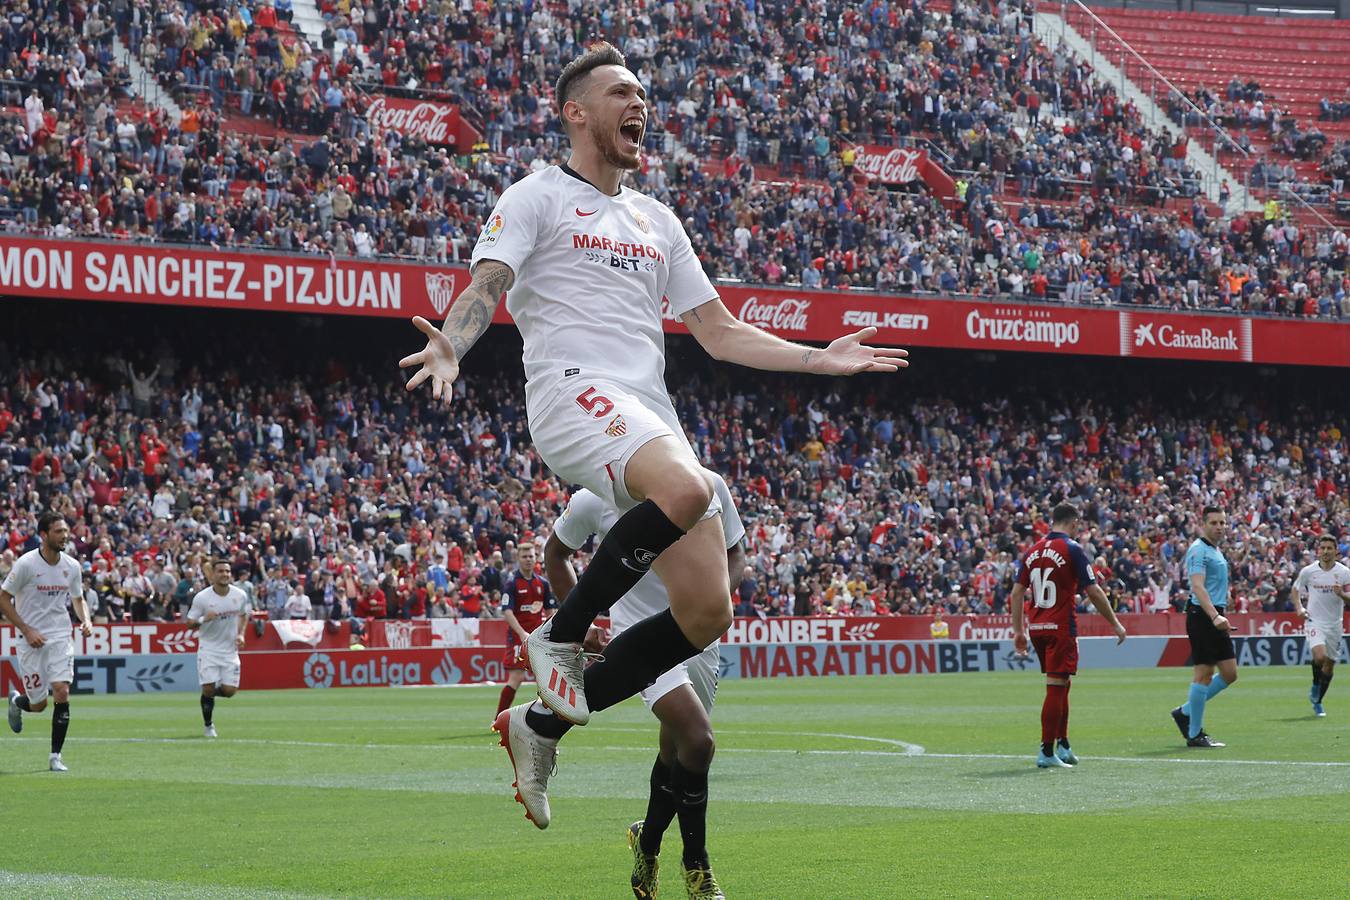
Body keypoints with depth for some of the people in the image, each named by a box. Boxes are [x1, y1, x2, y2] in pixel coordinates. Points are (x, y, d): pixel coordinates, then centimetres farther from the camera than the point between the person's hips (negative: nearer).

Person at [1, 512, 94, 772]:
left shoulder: (71, 566, 1)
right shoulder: (26, 564, -13)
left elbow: (78, 598, 17)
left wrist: (86, 621, -3)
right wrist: (27, 630, -14)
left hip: (61, 639, 3)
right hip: (33, 641, -3)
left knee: (62, 693, -13)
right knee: (38, 704, 1)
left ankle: (55, 756, -3)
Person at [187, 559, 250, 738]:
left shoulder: (240, 595, -4)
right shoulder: (201, 598, -12)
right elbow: (189, 623, -5)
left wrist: (241, 634, 1)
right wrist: (203, 619, -26)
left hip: (230, 650, 3)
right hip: (208, 648, -3)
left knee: (230, 691, -6)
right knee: (208, 689, -10)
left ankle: (211, 693, 30)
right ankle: (208, 725, 14)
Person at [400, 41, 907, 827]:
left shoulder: (657, 221, 27)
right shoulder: (536, 197, 8)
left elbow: (719, 331, 27)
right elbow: (485, 288, -6)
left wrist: (820, 359, 18)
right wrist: (451, 345, -28)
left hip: (650, 414, 7)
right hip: (574, 389, -7)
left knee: (707, 613, -5)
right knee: (687, 490, -38)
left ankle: (545, 724, 10)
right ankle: (563, 635, -18)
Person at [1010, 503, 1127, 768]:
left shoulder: (1033, 551, 10)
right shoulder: (1072, 549, -9)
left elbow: (1017, 592, 9)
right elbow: (1093, 591, -9)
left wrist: (1019, 630, 14)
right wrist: (1115, 623, 0)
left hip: (1036, 628, 7)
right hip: (1061, 628, -7)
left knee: (1062, 685, 19)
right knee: (1056, 688, -4)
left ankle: (1063, 745, 21)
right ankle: (1047, 752, -5)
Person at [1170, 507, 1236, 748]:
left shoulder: (1216, 551, 19)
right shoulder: (1198, 550, -11)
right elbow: (1198, 586, -23)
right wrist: (1215, 616, -33)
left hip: (1216, 618, 10)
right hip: (1202, 617, -10)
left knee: (1229, 673, 8)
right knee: (1204, 673, -7)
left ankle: (1185, 712, 19)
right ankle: (1195, 734, -1)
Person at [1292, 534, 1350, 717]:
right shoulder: (1308, 571, -2)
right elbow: (1296, 589, 15)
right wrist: (1299, 608, 0)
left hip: (1335, 624, 2)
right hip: (1315, 621, -2)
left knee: (1329, 665, 6)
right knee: (1320, 656, -25)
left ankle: (1317, 702, 23)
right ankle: (1315, 685, 4)